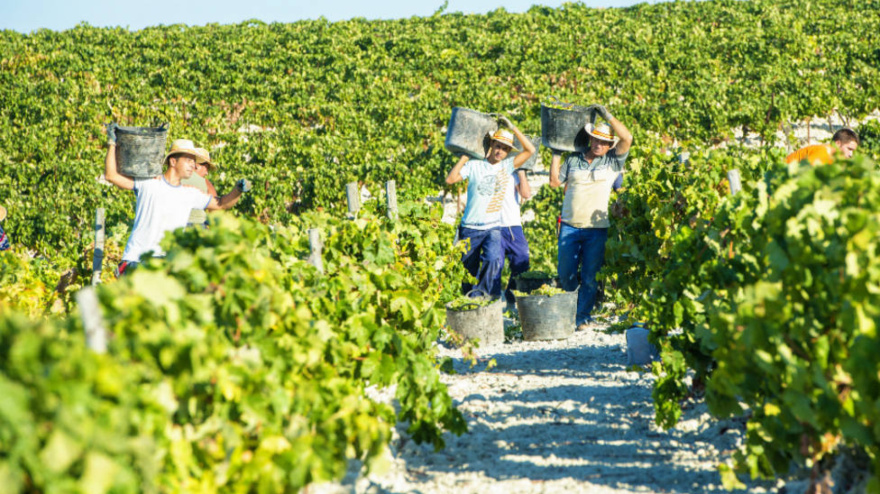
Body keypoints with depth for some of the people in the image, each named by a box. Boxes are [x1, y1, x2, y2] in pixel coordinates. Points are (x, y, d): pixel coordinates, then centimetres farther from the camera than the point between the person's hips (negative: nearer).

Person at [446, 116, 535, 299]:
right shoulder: (474, 166, 1)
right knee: (468, 269, 7)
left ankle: (482, 294, -16)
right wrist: (464, 158, -7)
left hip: (493, 227, 0)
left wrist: (512, 128, -5)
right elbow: (450, 179, -9)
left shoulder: (507, 166, 5)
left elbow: (530, 150, -3)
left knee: (493, 258, -28)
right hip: (470, 227, 0)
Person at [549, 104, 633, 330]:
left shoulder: (612, 161, 7)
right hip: (570, 226, 1)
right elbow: (555, 181, 11)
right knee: (565, 274, 1)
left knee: (590, 277, 0)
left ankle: (583, 316, 10)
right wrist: (556, 154, 7)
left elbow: (627, 138, -7)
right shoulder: (573, 160, 12)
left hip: (597, 229, -1)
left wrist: (607, 115, -10)